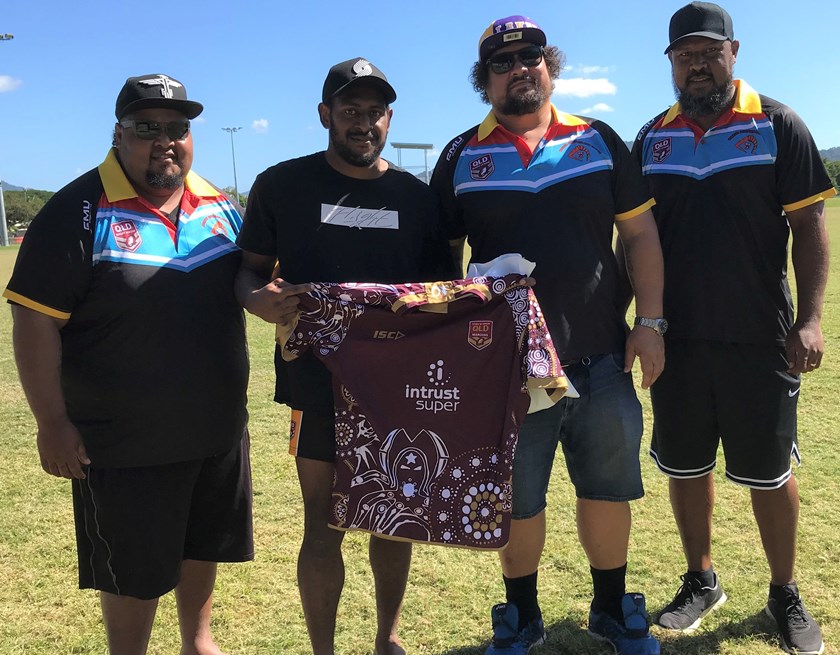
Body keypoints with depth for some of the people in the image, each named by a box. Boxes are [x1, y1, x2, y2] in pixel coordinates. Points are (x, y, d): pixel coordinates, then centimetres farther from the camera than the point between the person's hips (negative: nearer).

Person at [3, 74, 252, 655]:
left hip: (218, 428, 6)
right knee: (134, 573, 10)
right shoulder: (81, 212, -14)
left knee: (204, 547, 22)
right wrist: (52, 423, -16)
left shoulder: (218, 205, 4)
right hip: (125, 444, -5)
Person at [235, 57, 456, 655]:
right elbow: (249, 269, 3)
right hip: (318, 384, -2)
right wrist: (258, 299, -21)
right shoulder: (282, 185, 0)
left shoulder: (416, 196, 7)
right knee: (324, 530, 2)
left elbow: (442, 288, 9)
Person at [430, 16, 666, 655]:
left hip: (602, 361, 1)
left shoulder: (598, 141, 7)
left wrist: (650, 321, -1)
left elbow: (640, 235, 7)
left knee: (607, 490, 12)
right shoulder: (461, 157, 5)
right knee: (516, 501, 11)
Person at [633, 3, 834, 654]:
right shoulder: (652, 138, 8)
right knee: (685, 465, 12)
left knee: (770, 471, 8)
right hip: (676, 337, 3)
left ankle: (785, 594, 28)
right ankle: (701, 581, 32)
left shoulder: (777, 124, -1)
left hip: (759, 337, -3)